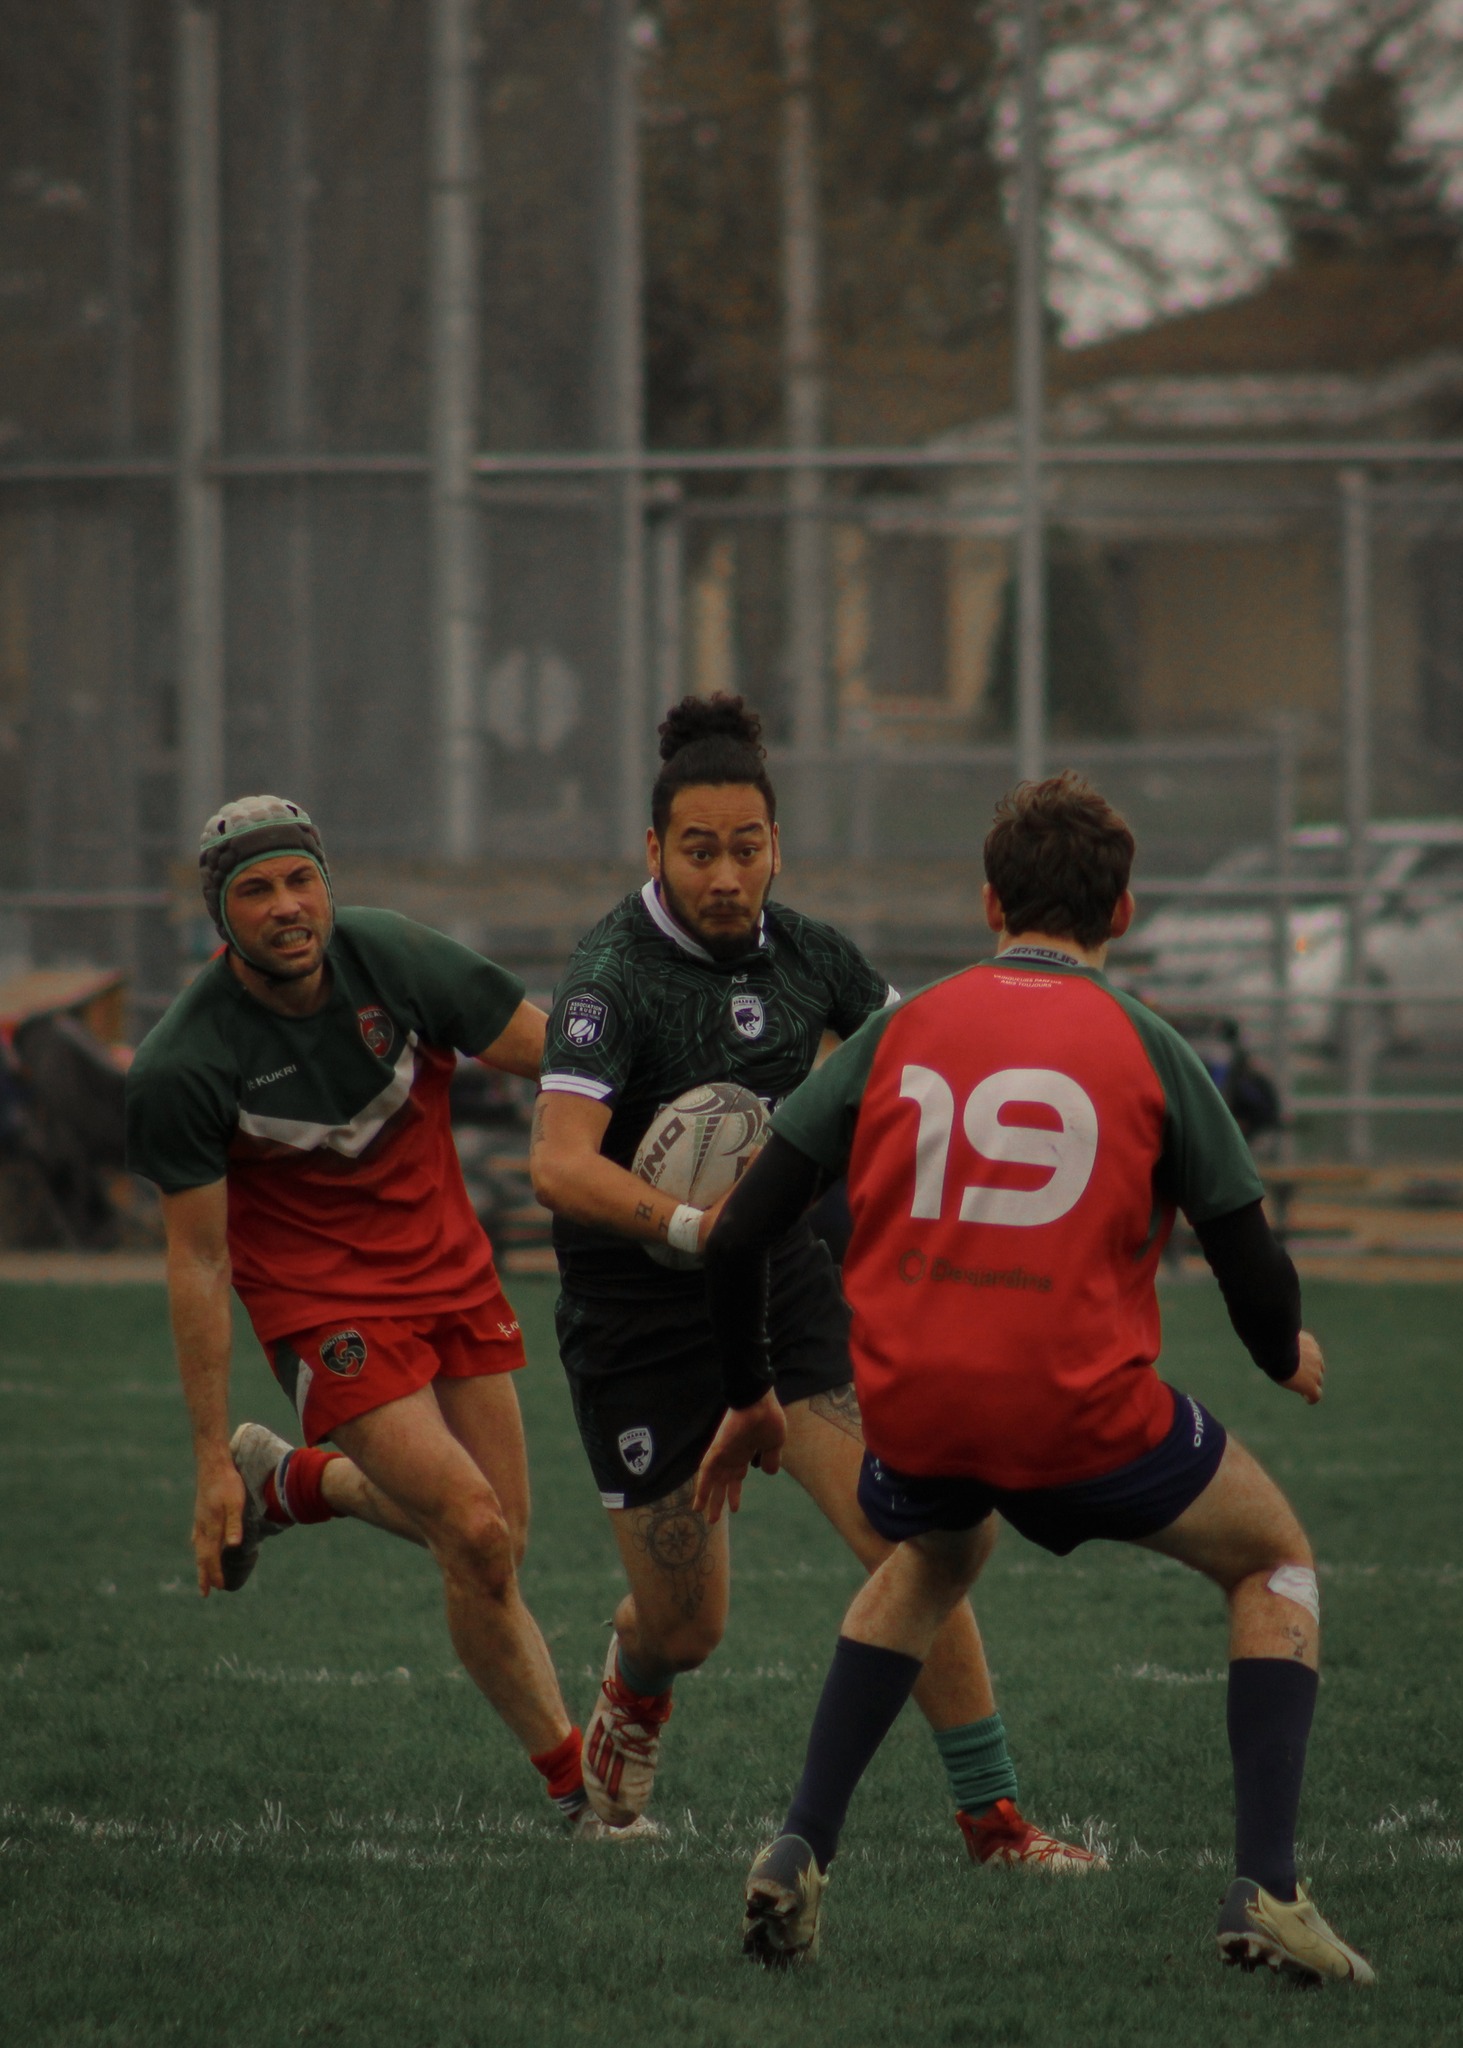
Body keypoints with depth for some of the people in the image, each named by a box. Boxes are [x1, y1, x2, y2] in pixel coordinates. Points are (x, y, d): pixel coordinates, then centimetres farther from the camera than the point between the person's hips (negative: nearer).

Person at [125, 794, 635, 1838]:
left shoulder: (394, 958, -13)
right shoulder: (181, 1068, -20)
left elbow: (552, 1054, -4)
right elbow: (199, 1260, -12)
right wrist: (210, 1457, -11)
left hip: (451, 1271, 5)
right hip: (326, 1308, -4)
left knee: (487, 1542, 7)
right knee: (480, 1540, -15)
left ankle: (295, 1482, 33)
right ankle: (572, 1780, 3)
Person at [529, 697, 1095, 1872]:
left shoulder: (805, 954, -3)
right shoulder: (614, 974, -21)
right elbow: (561, 1165, -35)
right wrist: (689, 1222, -47)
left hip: (787, 1288, 4)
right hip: (640, 1321, -4)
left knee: (908, 1539, -15)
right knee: (687, 1623, 7)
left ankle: (993, 1816, -8)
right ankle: (634, 1693, 46)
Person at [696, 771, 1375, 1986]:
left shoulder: (900, 1034, 9)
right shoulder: (1144, 1049, 2)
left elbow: (739, 1236, 8)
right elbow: (1255, 1270, 4)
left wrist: (750, 1399, 23)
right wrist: (1286, 1356, 27)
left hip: (915, 1413, 3)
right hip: (1085, 1415, -3)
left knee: (934, 1555, 38)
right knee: (1275, 1562, 22)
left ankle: (802, 1856, 24)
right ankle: (1267, 1892, 7)